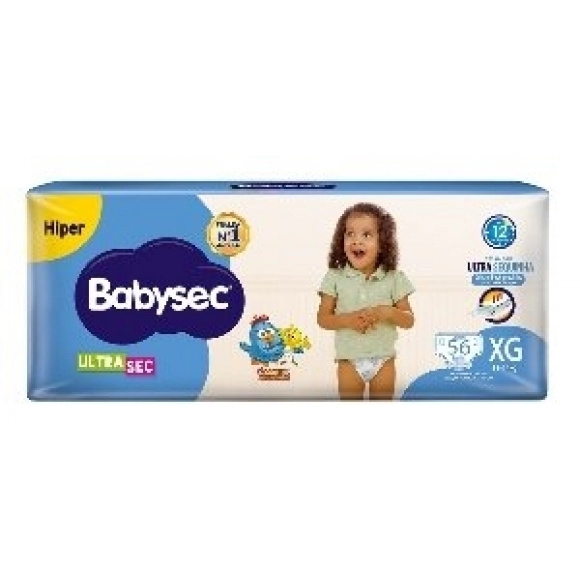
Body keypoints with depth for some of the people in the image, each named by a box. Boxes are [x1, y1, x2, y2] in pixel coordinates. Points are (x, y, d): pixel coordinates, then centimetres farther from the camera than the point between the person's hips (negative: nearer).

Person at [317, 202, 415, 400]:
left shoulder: (394, 278, -5)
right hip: (349, 360, 0)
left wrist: (387, 312, -22)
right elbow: (323, 318, -3)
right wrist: (347, 320, -22)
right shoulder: (335, 277, -6)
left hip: (384, 360, 1)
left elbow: (409, 320, -2)